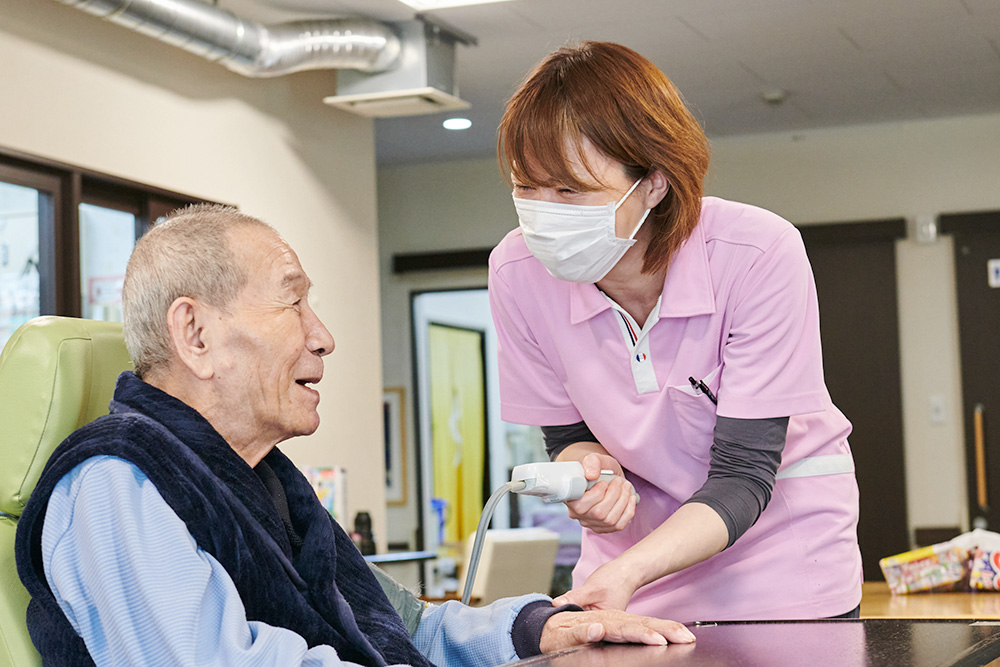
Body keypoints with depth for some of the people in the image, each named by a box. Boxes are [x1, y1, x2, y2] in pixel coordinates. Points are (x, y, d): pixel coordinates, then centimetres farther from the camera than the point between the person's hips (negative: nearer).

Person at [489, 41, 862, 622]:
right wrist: (589, 470, -28)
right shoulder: (519, 271, -18)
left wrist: (625, 573, -41)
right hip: (639, 544, 2)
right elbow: (568, 436, -4)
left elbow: (742, 475, -26)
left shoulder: (760, 253, -28)